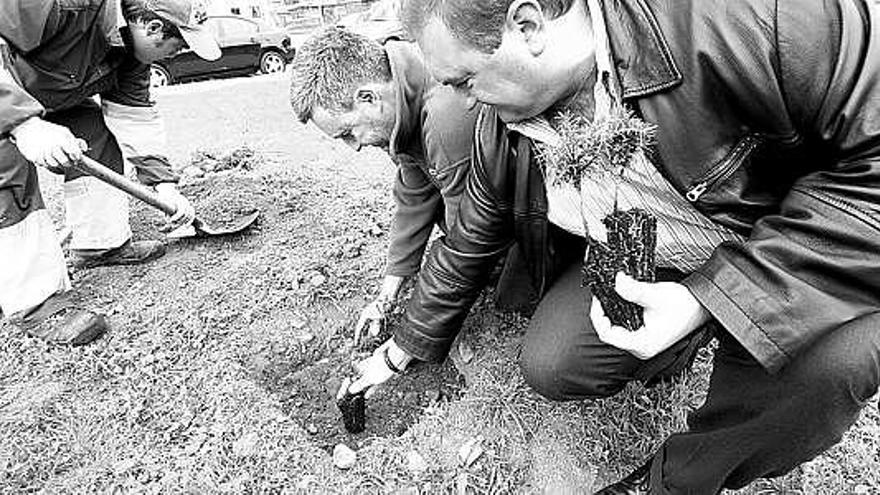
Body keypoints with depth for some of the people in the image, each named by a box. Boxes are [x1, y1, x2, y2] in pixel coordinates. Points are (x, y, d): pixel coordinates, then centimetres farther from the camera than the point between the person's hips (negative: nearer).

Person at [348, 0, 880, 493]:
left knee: (834, 354, -32)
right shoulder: (499, 129, -12)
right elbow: (469, 244, 1)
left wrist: (707, 295, -35)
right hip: (631, 266, 3)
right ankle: (677, 348, 16)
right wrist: (403, 350, 11)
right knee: (549, 365, -16)